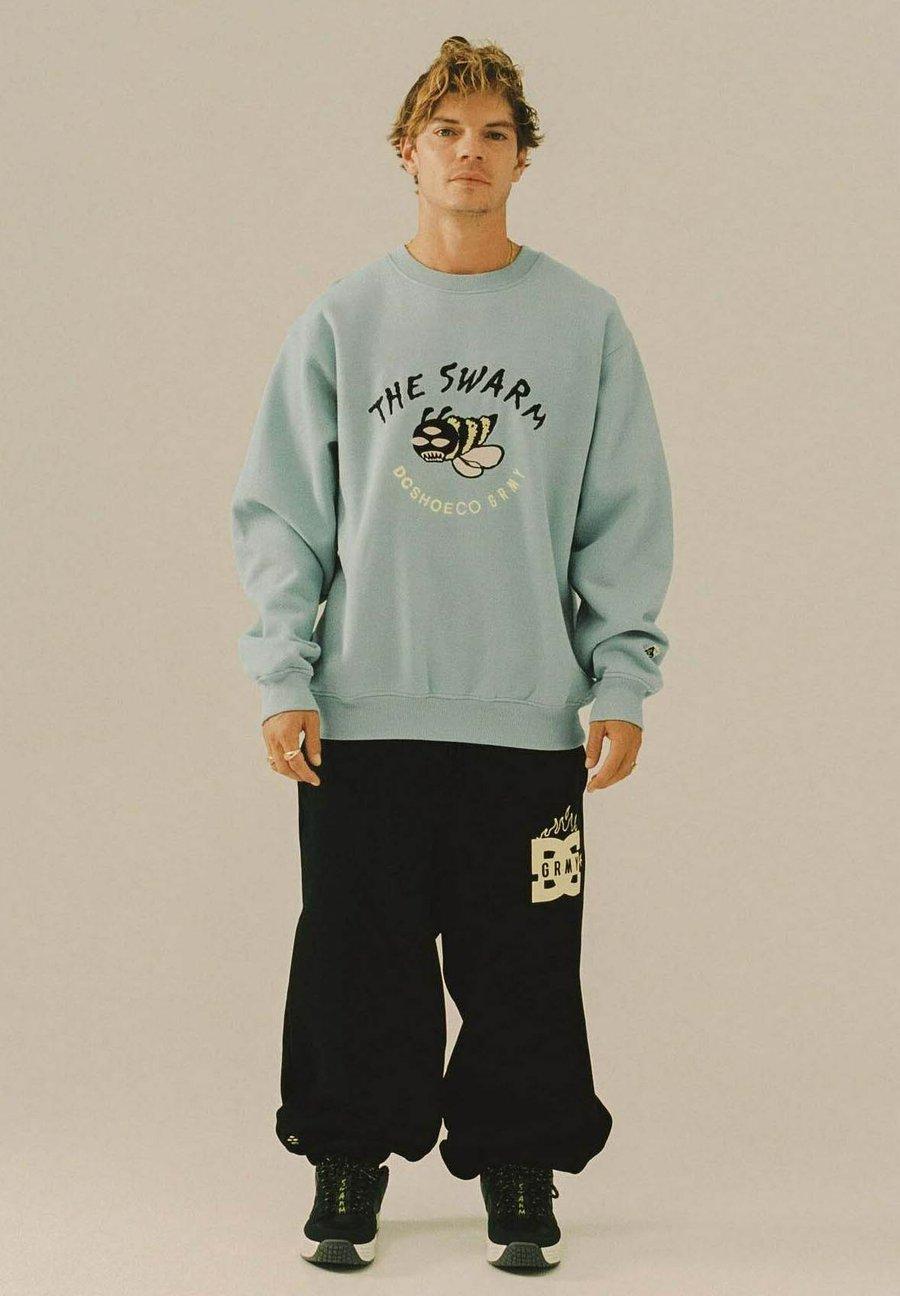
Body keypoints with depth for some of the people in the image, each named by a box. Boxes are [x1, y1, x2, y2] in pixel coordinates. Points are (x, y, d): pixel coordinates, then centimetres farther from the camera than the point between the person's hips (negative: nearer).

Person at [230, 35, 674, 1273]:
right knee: (358, 962, 5)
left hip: (530, 715, 0)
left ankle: (518, 1168, 19)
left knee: (522, 969, 4)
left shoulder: (586, 321, 5)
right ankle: (349, 1161, 20)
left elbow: (627, 519, 5)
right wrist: (285, 678, -4)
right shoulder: (340, 320, 5)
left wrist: (624, 684, -2)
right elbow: (282, 511, 5)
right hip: (363, 705, 0)